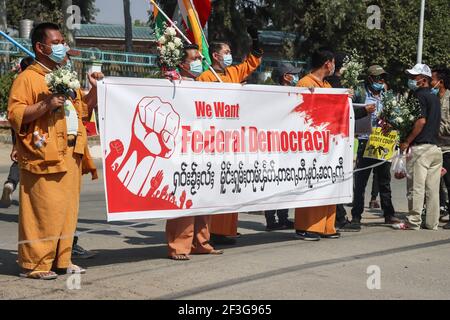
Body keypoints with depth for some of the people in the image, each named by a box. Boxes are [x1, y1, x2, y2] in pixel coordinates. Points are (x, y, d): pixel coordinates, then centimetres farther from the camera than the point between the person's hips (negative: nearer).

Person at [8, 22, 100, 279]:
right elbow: (15, 115, -12)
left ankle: (61, 260, 16)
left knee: (67, 210, 8)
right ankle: (34, 264, -1)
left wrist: (95, 89, 12)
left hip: (71, 155, 8)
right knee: (43, 211, -8)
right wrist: (46, 105, -23)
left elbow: (82, 109, 28)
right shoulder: (28, 78, -4)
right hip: (44, 157, -8)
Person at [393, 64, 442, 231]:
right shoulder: (435, 97, 17)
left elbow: (421, 121, -18)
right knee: (432, 188, 8)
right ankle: (432, 222, 11)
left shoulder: (419, 96, -9)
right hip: (435, 146, 8)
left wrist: (406, 142, -13)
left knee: (416, 186, -4)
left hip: (420, 147, -8)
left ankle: (413, 221, -2)